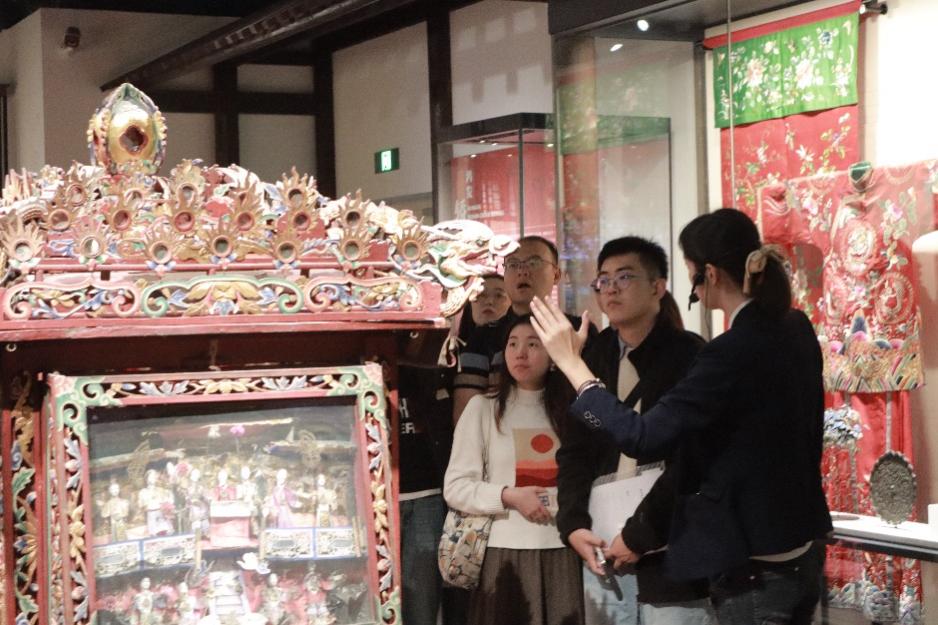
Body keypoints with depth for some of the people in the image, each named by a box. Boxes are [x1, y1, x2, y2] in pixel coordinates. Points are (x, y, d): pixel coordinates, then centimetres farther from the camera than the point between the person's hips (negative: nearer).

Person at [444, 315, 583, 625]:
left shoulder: (570, 409, 10)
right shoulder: (482, 407, 1)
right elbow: (455, 487, -1)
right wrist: (508, 496, -13)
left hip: (563, 552, 2)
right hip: (506, 552, -2)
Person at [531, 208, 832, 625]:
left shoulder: (735, 351, -23)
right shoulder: (795, 330, 3)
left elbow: (641, 437, -24)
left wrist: (571, 364, -16)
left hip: (754, 570, -8)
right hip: (802, 555, 8)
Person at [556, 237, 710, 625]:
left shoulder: (688, 356, -4)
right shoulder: (596, 357, 11)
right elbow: (574, 451, 11)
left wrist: (639, 533, -15)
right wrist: (573, 525, -3)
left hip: (671, 548, -5)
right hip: (603, 547, 5)